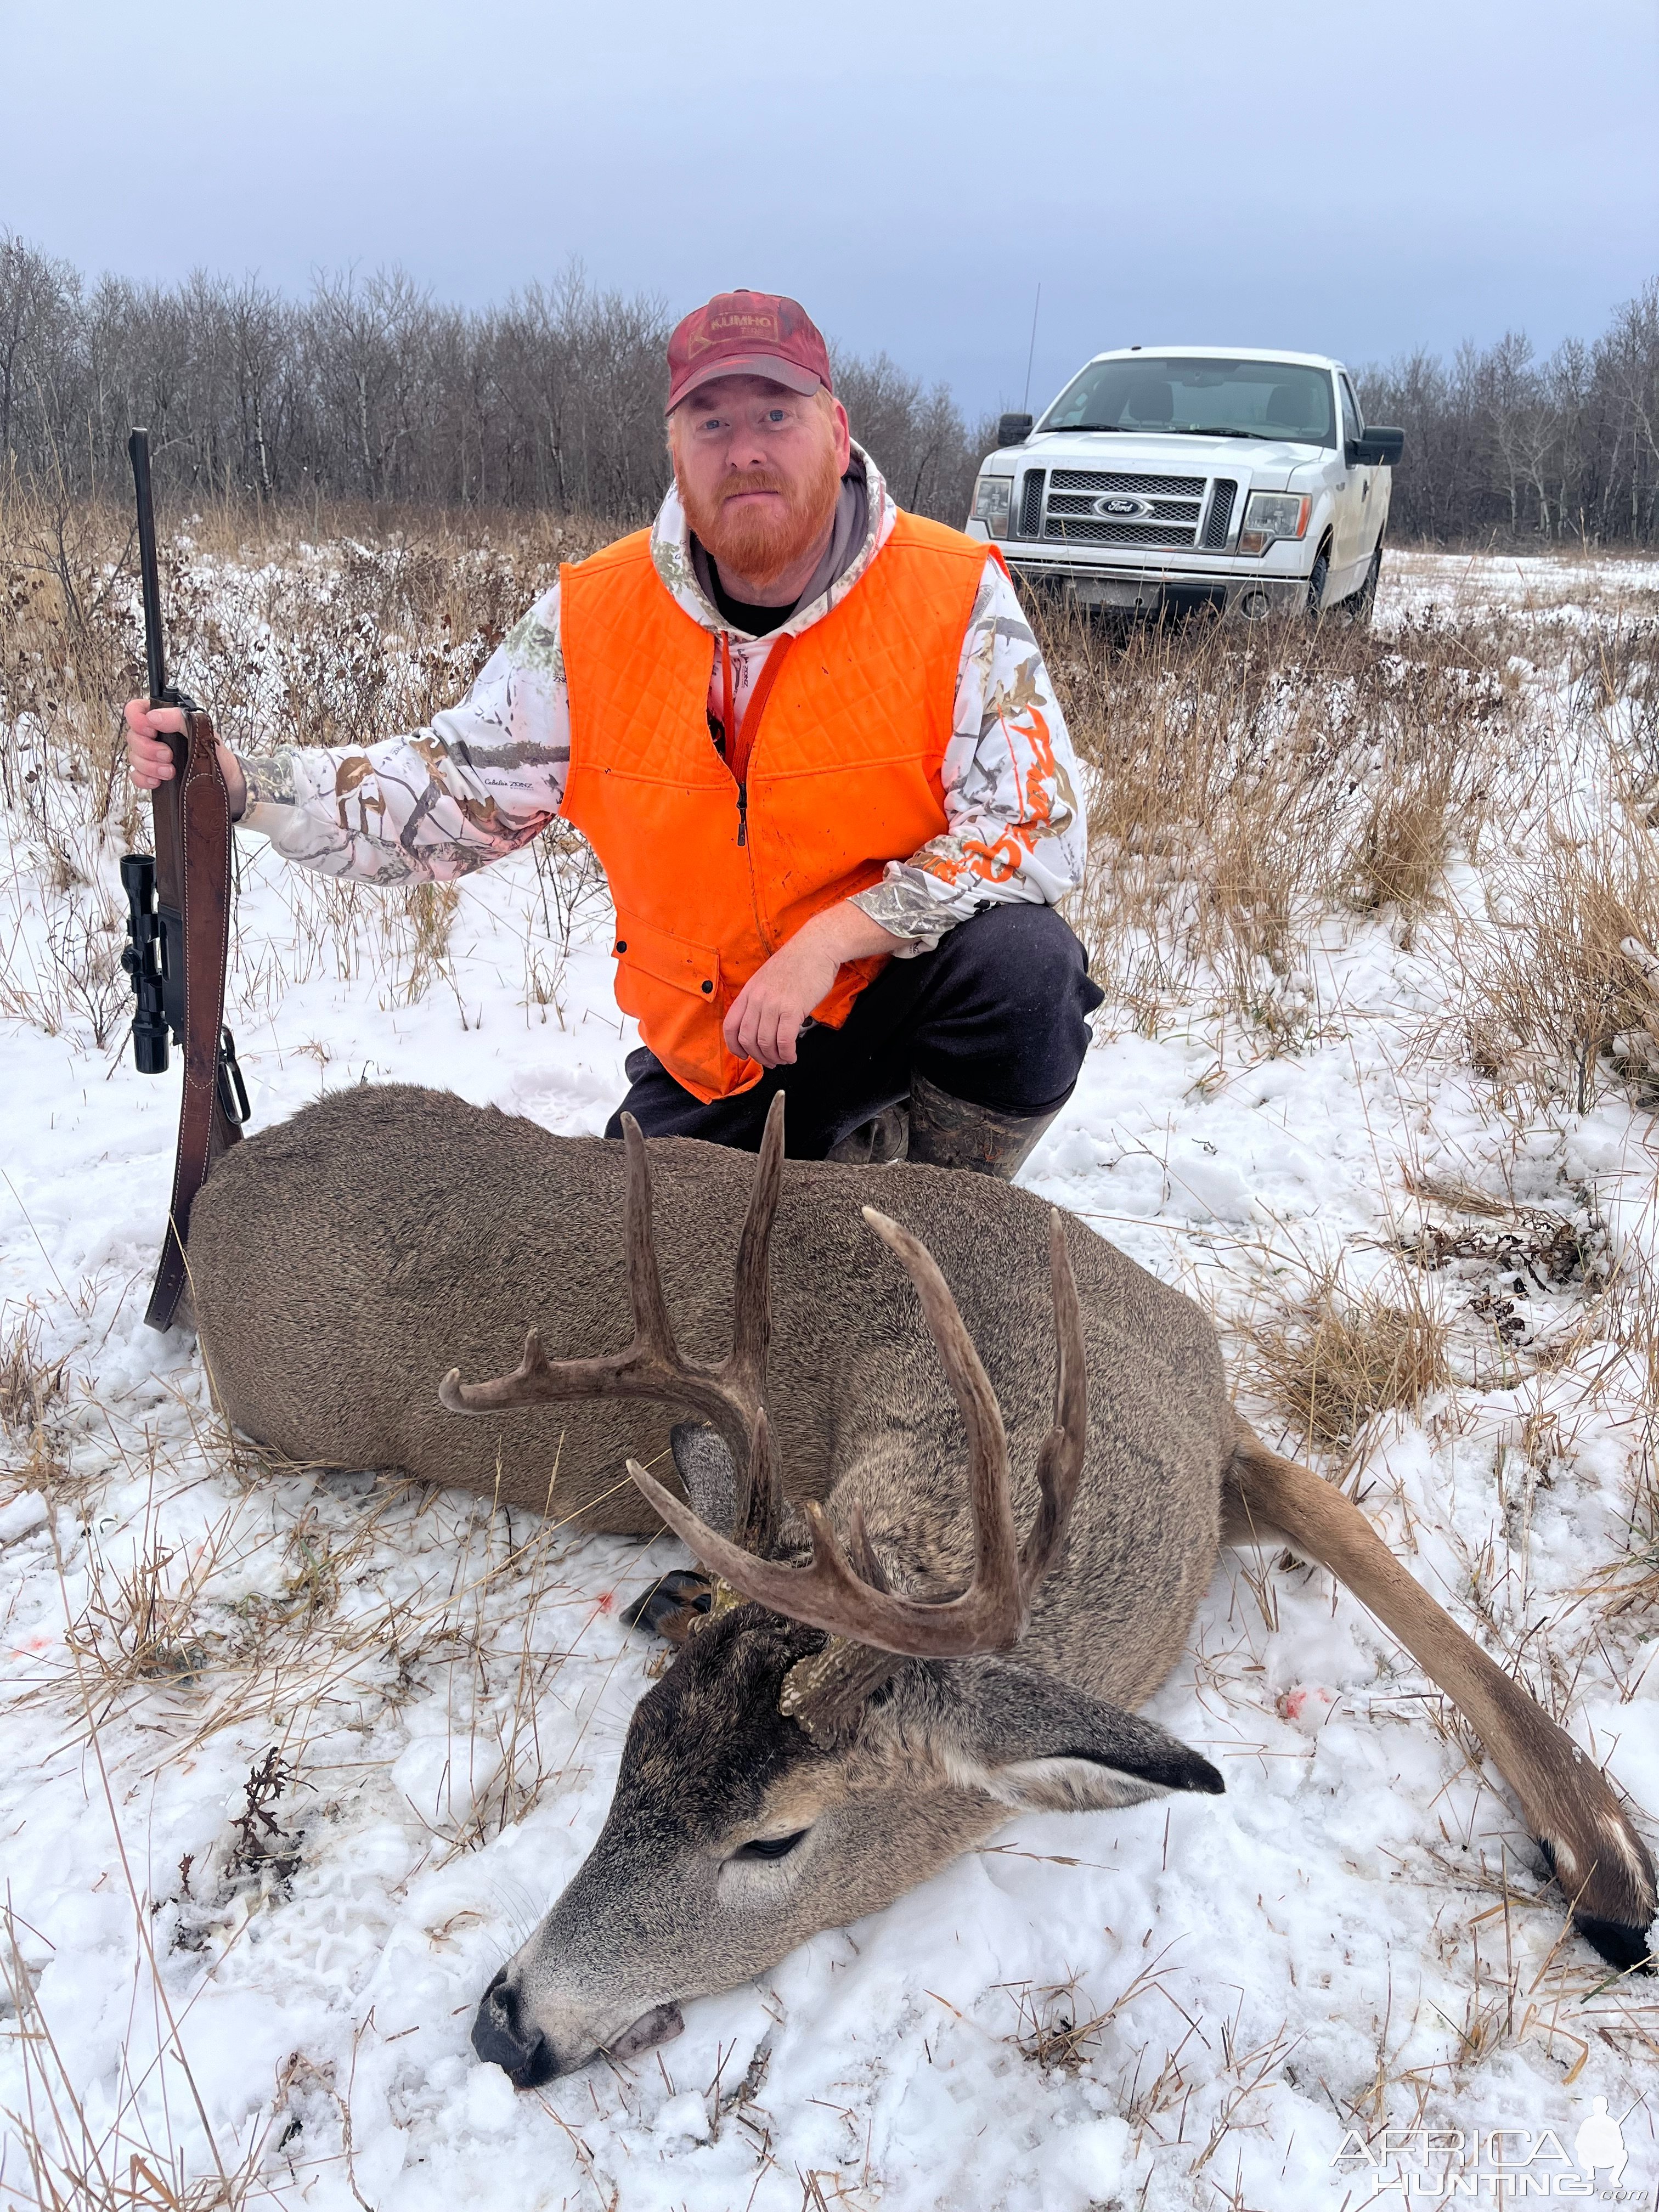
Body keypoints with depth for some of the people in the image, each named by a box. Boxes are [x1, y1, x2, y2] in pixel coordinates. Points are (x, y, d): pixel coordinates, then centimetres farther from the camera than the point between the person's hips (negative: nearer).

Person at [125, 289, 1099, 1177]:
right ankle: (846, 1153, 30)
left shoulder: (958, 599, -14)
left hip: (902, 989, -2)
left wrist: (835, 935, -27)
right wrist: (236, 779, -16)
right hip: (709, 1053, 3)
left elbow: (1041, 826, -18)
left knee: (1020, 957, -33)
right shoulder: (593, 619, -7)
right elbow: (449, 794, -2)